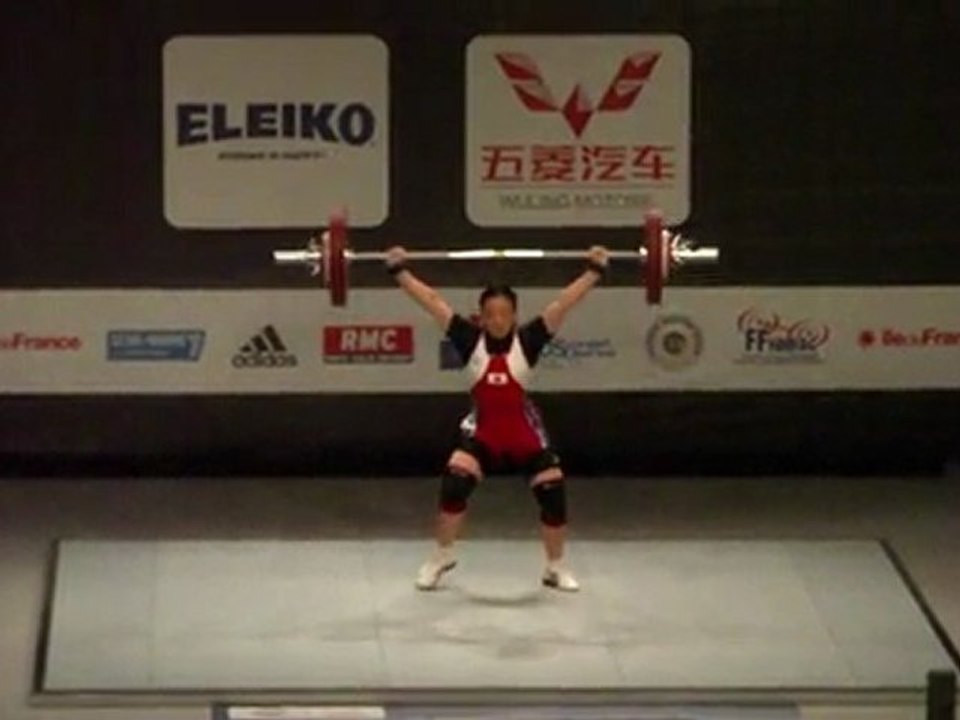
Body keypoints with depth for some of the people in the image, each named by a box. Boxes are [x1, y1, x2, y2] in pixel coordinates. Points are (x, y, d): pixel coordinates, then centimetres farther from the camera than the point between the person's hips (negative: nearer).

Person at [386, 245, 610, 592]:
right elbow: (432, 300, -9)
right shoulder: (470, 340, -9)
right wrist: (400, 271, -8)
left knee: (553, 492, -7)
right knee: (454, 483, -21)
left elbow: (564, 302, -11)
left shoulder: (528, 340, -10)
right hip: (482, 430, 0)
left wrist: (595, 271, -13)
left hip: (524, 431, 0)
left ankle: (555, 568, 17)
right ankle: (441, 557, 1)